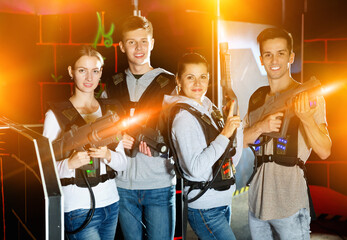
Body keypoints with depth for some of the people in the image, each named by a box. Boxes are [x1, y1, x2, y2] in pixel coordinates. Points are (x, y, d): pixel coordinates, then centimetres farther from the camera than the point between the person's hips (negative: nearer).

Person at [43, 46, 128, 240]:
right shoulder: (56, 114, -7)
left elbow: (123, 163, 4)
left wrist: (108, 155, -16)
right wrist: (70, 163, -27)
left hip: (111, 202, 5)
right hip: (79, 208, -5)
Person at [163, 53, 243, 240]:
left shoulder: (208, 108, 8)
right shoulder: (183, 117, -15)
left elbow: (232, 160, 10)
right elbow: (195, 168, -25)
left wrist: (235, 126, -4)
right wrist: (224, 134, -22)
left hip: (223, 201, 8)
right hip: (204, 209, -8)